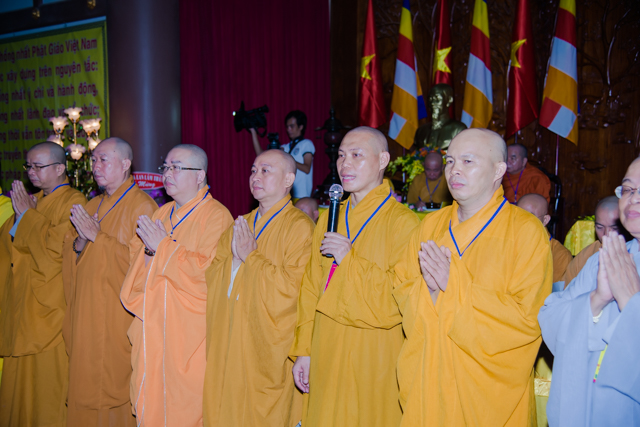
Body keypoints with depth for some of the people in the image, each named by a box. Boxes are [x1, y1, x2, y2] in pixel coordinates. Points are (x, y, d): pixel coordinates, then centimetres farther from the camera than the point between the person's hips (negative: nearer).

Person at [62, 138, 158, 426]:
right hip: (87, 313, 7)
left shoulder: (142, 206, -10)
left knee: (114, 379, -1)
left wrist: (99, 237, -17)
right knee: (86, 379, 11)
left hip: (119, 314, -7)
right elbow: (70, 257, 15)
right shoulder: (92, 206, 14)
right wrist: (80, 242, -7)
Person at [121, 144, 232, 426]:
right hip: (154, 327, 7)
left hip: (188, 334, -7)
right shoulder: (162, 214, 14)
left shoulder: (215, 217, -9)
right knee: (150, 403, 12)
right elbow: (136, 261, 15)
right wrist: (149, 248, -7)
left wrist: (164, 246, -17)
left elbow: (211, 270, -22)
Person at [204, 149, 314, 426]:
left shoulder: (299, 227, -10)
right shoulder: (240, 225, 12)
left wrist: (251, 257, -15)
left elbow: (292, 287, -20)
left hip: (267, 347, -6)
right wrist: (234, 257, -10)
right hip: (228, 343, 6)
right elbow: (211, 276, 9)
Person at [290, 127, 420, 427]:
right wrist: (303, 350, 7)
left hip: (372, 360, -5)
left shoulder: (402, 222, -10)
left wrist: (351, 262, -18)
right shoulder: (328, 219, 8)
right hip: (325, 356, 5)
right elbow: (311, 290, 10)